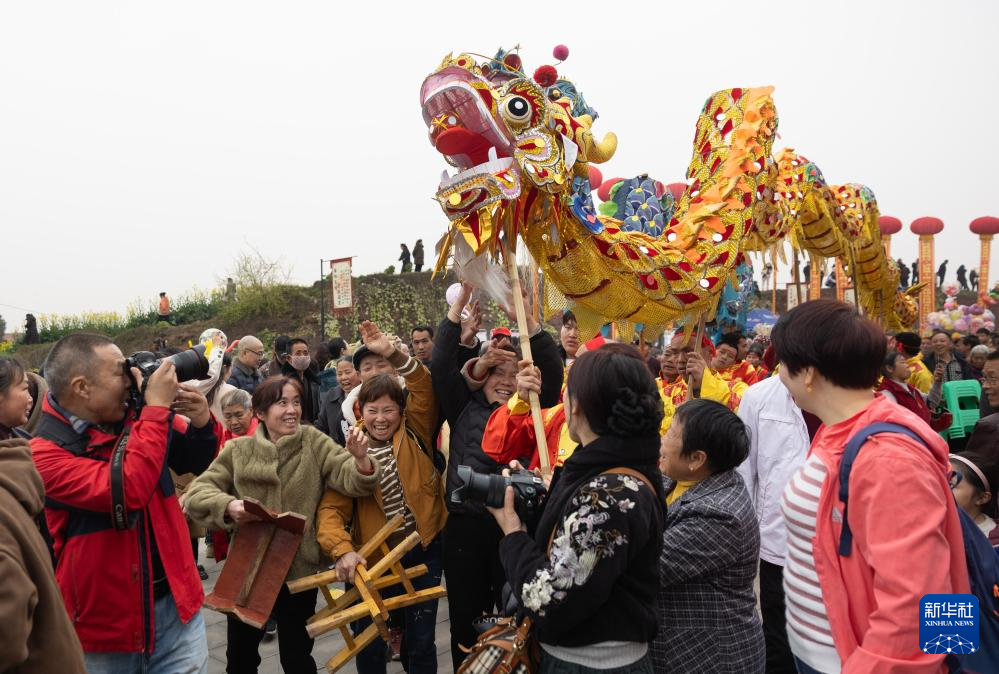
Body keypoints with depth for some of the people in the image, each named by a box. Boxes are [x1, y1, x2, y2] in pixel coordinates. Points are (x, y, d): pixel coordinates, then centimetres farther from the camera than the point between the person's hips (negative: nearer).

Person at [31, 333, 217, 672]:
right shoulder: (45, 452, -16)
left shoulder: (135, 417, -2)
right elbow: (128, 491, -31)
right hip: (104, 620, -4)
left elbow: (193, 462, 12)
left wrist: (201, 424, -10)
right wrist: (157, 408, -25)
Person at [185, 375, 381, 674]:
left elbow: (352, 480, -15)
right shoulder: (238, 450, -3)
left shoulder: (313, 442, -5)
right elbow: (196, 493, -7)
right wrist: (228, 506, -27)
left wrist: (359, 457, -38)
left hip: (298, 570, -1)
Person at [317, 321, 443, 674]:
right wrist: (343, 550, -30)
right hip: (375, 555, 1)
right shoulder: (351, 451, -5)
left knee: (421, 640, 9)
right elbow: (332, 508, -13)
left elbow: (424, 387, -20)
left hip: (423, 550, 0)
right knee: (369, 642, 13)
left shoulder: (415, 433, -4)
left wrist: (392, 353, -32)